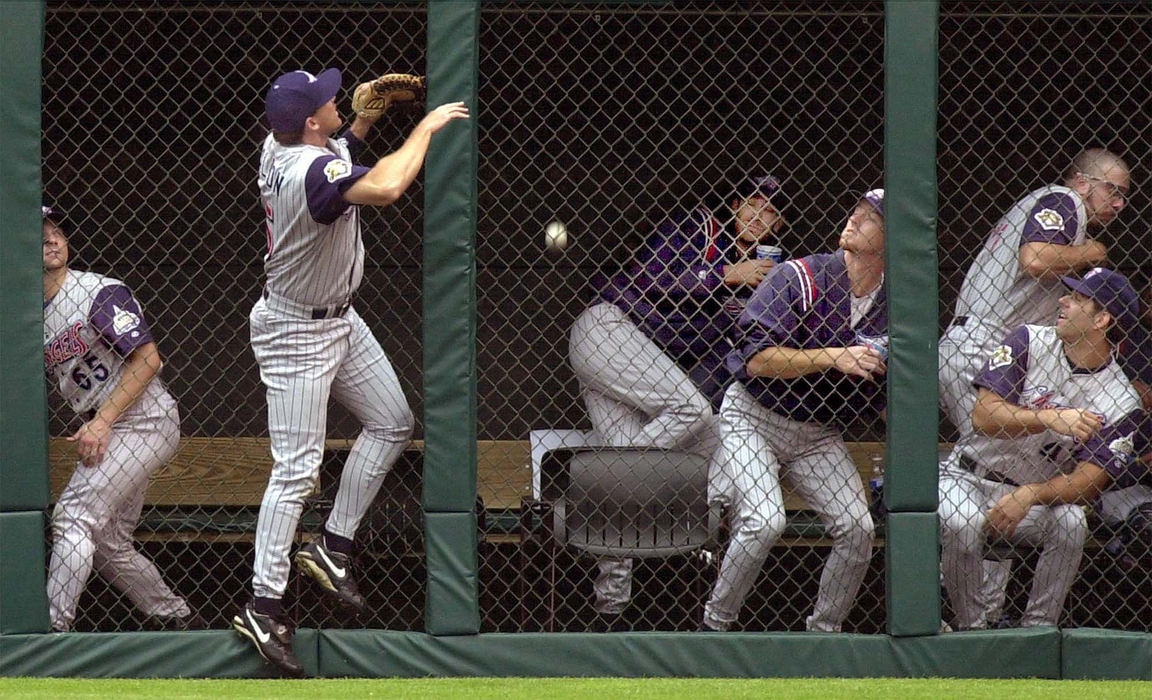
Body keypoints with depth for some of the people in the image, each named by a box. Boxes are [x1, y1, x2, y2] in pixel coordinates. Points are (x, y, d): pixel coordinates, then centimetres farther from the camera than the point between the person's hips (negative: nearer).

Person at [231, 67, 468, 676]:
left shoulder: (280, 145, -3)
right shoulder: (311, 170, -33)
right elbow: (383, 189, -49)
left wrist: (366, 122, 5)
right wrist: (426, 127, -34)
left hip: (339, 319, 10)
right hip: (296, 332, -10)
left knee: (391, 423, 15)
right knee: (296, 470, -8)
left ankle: (331, 550, 20)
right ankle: (262, 608, -4)